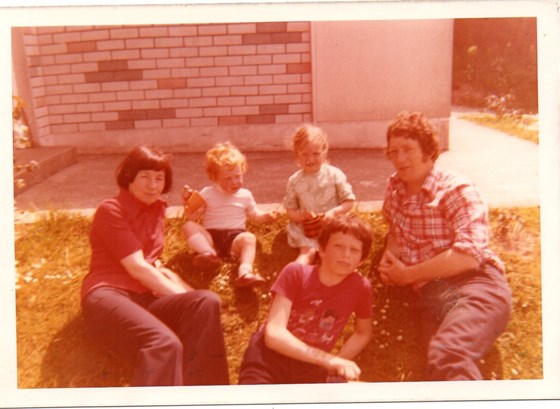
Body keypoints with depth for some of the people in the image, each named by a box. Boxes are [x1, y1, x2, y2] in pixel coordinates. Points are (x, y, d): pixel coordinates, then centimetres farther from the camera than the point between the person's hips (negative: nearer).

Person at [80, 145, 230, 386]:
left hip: (146, 297, 7)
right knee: (165, 344, -37)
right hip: (107, 296, -6)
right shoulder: (111, 210, -3)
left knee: (207, 302, -24)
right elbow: (136, 268, -11)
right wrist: (182, 296, -11)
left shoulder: (156, 208, 18)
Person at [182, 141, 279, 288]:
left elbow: (255, 215, 20)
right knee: (189, 226, -25)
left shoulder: (245, 195, 14)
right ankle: (208, 253, -46)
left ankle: (245, 272, -55)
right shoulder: (207, 193, 10)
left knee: (249, 237, -34)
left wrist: (266, 216, -1)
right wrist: (188, 203, -12)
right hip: (211, 237, 0)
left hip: (235, 237, 0)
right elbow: (192, 218, 7)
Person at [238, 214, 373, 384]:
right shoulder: (295, 272, -11)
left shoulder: (360, 287, -6)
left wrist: (337, 363, -4)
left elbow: (363, 334, 13)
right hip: (269, 358, -4)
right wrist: (329, 360, -25)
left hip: (312, 367, 4)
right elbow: (274, 334, -19)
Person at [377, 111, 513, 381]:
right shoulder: (394, 188, 18)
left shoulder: (456, 190, -1)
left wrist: (407, 274, -6)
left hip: (475, 286, -5)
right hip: (431, 295, 5)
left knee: (446, 354, -35)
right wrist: (388, 256, 14)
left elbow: (469, 255, -14)